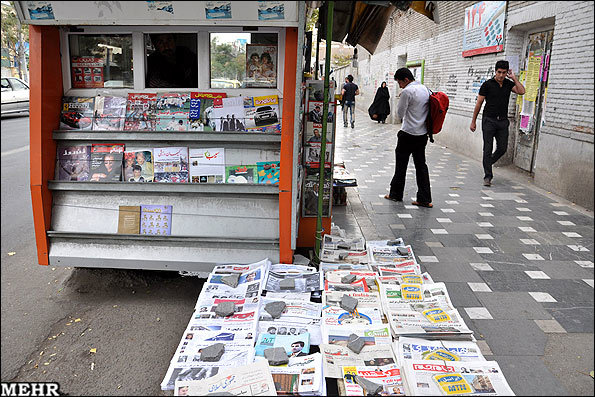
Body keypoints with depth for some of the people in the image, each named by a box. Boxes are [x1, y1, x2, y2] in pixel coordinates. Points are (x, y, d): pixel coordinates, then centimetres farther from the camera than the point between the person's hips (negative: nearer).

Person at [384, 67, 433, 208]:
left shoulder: (407, 91, -15)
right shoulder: (425, 89, 11)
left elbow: (400, 114, -9)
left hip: (408, 134, -7)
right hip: (423, 134, 7)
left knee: (401, 164, 7)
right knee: (421, 165, 7)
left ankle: (396, 194, 19)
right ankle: (425, 199, 6)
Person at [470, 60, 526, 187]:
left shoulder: (509, 84, 8)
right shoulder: (487, 84, -2)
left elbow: (521, 91, -10)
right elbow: (479, 103, 0)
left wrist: (514, 78, -5)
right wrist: (473, 121, 0)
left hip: (503, 121, 4)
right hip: (489, 120, -4)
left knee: (502, 148, 3)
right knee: (488, 149, -4)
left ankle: (487, 163, 30)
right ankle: (488, 176, 1)